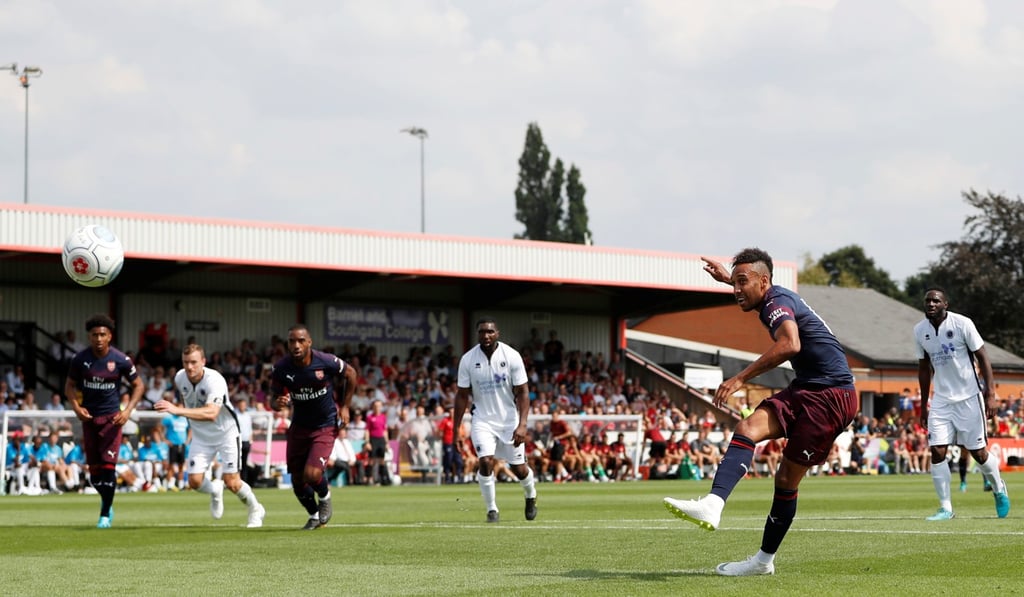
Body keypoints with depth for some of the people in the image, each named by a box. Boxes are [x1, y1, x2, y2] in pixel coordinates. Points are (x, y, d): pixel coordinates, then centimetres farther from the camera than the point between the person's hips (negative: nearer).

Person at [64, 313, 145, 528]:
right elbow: (70, 386, 8)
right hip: (88, 416, 2)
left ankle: (105, 515, 1)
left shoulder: (120, 360, -9)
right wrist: (76, 406, -11)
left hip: (111, 417, -2)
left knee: (108, 465, -11)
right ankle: (106, 501, 32)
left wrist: (128, 410, -11)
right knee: (94, 468, 4)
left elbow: (138, 385, 2)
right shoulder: (80, 359, -5)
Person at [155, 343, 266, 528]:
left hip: (226, 432, -5)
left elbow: (211, 414, -48)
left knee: (232, 483, -7)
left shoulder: (215, 381, -32)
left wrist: (178, 410, -55)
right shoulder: (180, 378, -11)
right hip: (201, 436, 5)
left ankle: (256, 510, 23)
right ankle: (215, 491, 29)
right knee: (195, 482, -7)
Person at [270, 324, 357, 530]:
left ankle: (325, 498, 16)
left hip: (325, 425, -3)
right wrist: (278, 403, -26)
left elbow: (350, 375, 0)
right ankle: (314, 515, 36)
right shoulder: (281, 368, -15)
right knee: (297, 480, 7)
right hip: (299, 426, 4)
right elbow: (274, 399, -2)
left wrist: (344, 406, 1)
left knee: (312, 473, -20)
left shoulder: (326, 362, -21)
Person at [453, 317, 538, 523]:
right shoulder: (468, 360, -7)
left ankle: (531, 497, 36)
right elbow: (462, 395, 1)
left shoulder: (512, 357, -11)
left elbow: (522, 393, -10)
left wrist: (522, 425, -19)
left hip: (510, 419, 0)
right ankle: (491, 509, -3)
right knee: (486, 462, -19)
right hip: (483, 420, 0)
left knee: (519, 468, 4)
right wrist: (456, 427, 0)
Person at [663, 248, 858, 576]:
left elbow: (789, 344, -36)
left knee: (787, 479, -10)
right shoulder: (776, 297, 15)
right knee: (747, 429, -8)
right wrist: (727, 277, 50)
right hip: (805, 390, 9)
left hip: (830, 396, -9)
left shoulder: (777, 303, -15)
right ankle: (713, 505, -20)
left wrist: (740, 378, -35)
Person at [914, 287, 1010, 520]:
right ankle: (945, 508, -1)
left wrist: (990, 394, -13)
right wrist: (924, 403, 16)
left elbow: (982, 358, -8)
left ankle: (999, 490, 29)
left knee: (978, 452, 0)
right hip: (941, 399, 4)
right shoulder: (920, 331, 2)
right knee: (937, 452, -8)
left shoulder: (962, 324, -12)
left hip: (969, 396, -4)